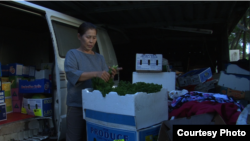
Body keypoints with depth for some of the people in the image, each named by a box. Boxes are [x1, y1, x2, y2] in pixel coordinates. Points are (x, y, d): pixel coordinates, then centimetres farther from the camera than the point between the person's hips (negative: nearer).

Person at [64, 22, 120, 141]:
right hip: (77, 106, -3)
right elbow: (71, 74, -18)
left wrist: (111, 76, -15)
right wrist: (95, 74, -30)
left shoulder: (99, 58, 13)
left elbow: (106, 82, 8)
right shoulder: (72, 54, 1)